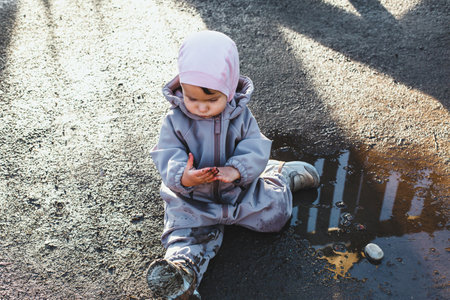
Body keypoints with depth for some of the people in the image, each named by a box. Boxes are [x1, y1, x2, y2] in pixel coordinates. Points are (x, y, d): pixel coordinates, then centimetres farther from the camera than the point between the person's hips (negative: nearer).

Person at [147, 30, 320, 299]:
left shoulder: (241, 115, -12)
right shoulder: (175, 120, -15)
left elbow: (256, 150, -17)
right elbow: (168, 157, -21)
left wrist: (235, 170, -39)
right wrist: (183, 176, -44)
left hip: (239, 190, 1)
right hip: (192, 200, -1)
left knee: (275, 214, 7)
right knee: (188, 235, -20)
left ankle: (280, 176, 29)